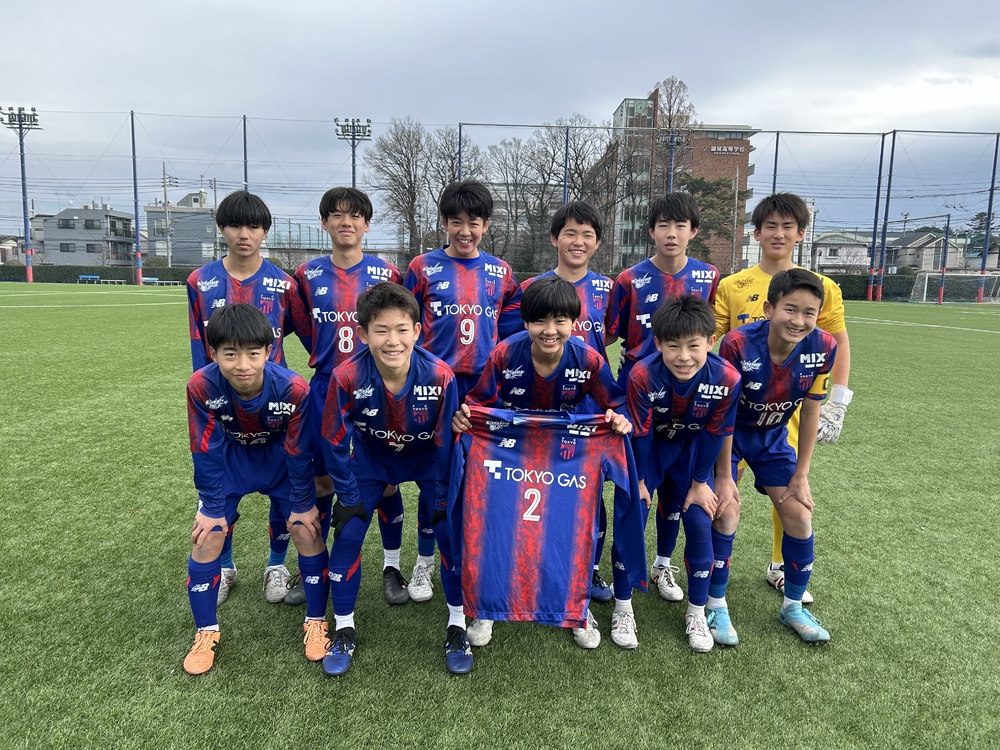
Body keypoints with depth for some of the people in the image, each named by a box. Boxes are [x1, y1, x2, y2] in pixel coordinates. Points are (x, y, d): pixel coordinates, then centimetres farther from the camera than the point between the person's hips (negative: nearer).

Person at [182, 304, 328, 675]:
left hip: (280, 460, -1)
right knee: (207, 536, -4)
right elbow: (207, 451, -18)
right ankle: (206, 633, 19)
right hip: (229, 461, 1)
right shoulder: (201, 387, -32)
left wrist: (302, 504, -10)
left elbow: (299, 451, -20)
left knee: (307, 531, -7)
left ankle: (316, 623, 14)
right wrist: (212, 505, -10)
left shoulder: (293, 388, -35)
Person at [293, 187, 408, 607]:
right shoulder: (308, 275, 4)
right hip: (326, 390, 2)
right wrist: (324, 355, 6)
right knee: (322, 478, 8)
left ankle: (392, 568, 20)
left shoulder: (386, 274, 0)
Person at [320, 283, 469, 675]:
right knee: (348, 534, -6)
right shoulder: (347, 377, -32)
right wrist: (349, 496, -10)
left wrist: (443, 501, -11)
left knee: (452, 531, -8)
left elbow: (448, 443, -18)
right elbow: (334, 441, -15)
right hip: (371, 456, 1)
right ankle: (344, 631, 16)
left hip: (428, 456, 0)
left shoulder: (439, 376, -32)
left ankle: (457, 628, 13)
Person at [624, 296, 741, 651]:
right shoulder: (642, 376, -34)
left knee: (701, 523, -3)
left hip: (692, 449, 2)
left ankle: (697, 613, 17)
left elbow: (716, 433, -13)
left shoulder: (726, 378, -28)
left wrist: (700, 482, -4)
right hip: (648, 448, -1)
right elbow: (639, 434, -20)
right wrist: (639, 481, -8)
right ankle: (623, 610, 10)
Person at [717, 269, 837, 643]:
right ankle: (716, 605, 10)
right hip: (727, 433, -3)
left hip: (772, 437, 4)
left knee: (800, 515, 2)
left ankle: (793, 606, 24)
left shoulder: (822, 347, -21)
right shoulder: (737, 344, -32)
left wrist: (801, 475, -4)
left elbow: (810, 412, -9)